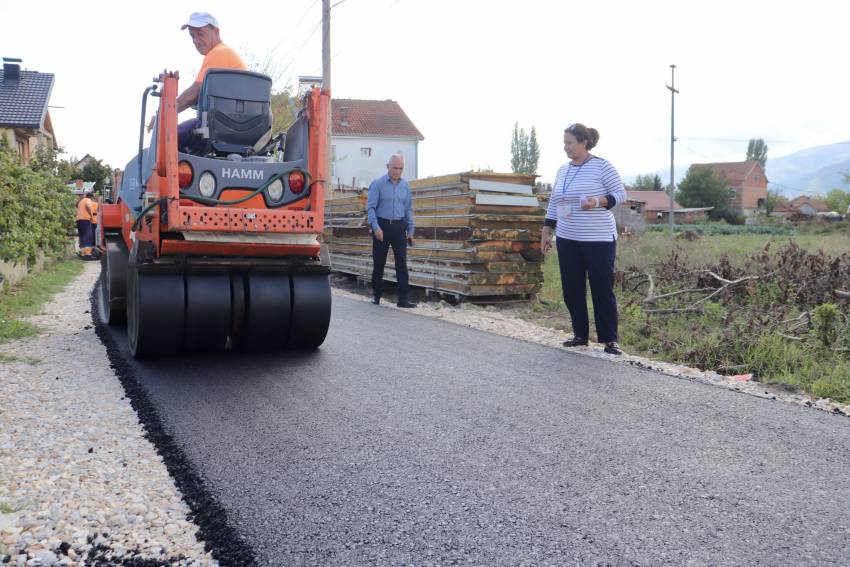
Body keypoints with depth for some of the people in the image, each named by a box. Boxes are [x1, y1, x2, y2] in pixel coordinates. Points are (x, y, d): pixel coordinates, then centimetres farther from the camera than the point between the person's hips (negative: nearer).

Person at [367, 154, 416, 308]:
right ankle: (376, 295, 21)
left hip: (399, 226, 3)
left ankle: (403, 299, -4)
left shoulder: (405, 186, 9)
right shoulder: (378, 184, -4)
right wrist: (376, 227, -18)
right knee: (379, 262, 6)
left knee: (402, 263, -4)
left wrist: (410, 231, 12)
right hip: (382, 225, -3)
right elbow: (370, 207, -7)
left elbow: (408, 209, 14)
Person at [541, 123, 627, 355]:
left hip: (599, 239, -6)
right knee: (572, 289, 8)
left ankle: (610, 340, 6)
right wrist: (546, 232, 11)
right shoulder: (562, 170, 10)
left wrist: (598, 201, -24)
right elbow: (553, 203, 16)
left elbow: (620, 193, -6)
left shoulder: (602, 166, -8)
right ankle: (580, 334, 20)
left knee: (602, 289, -1)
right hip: (567, 239, 6)